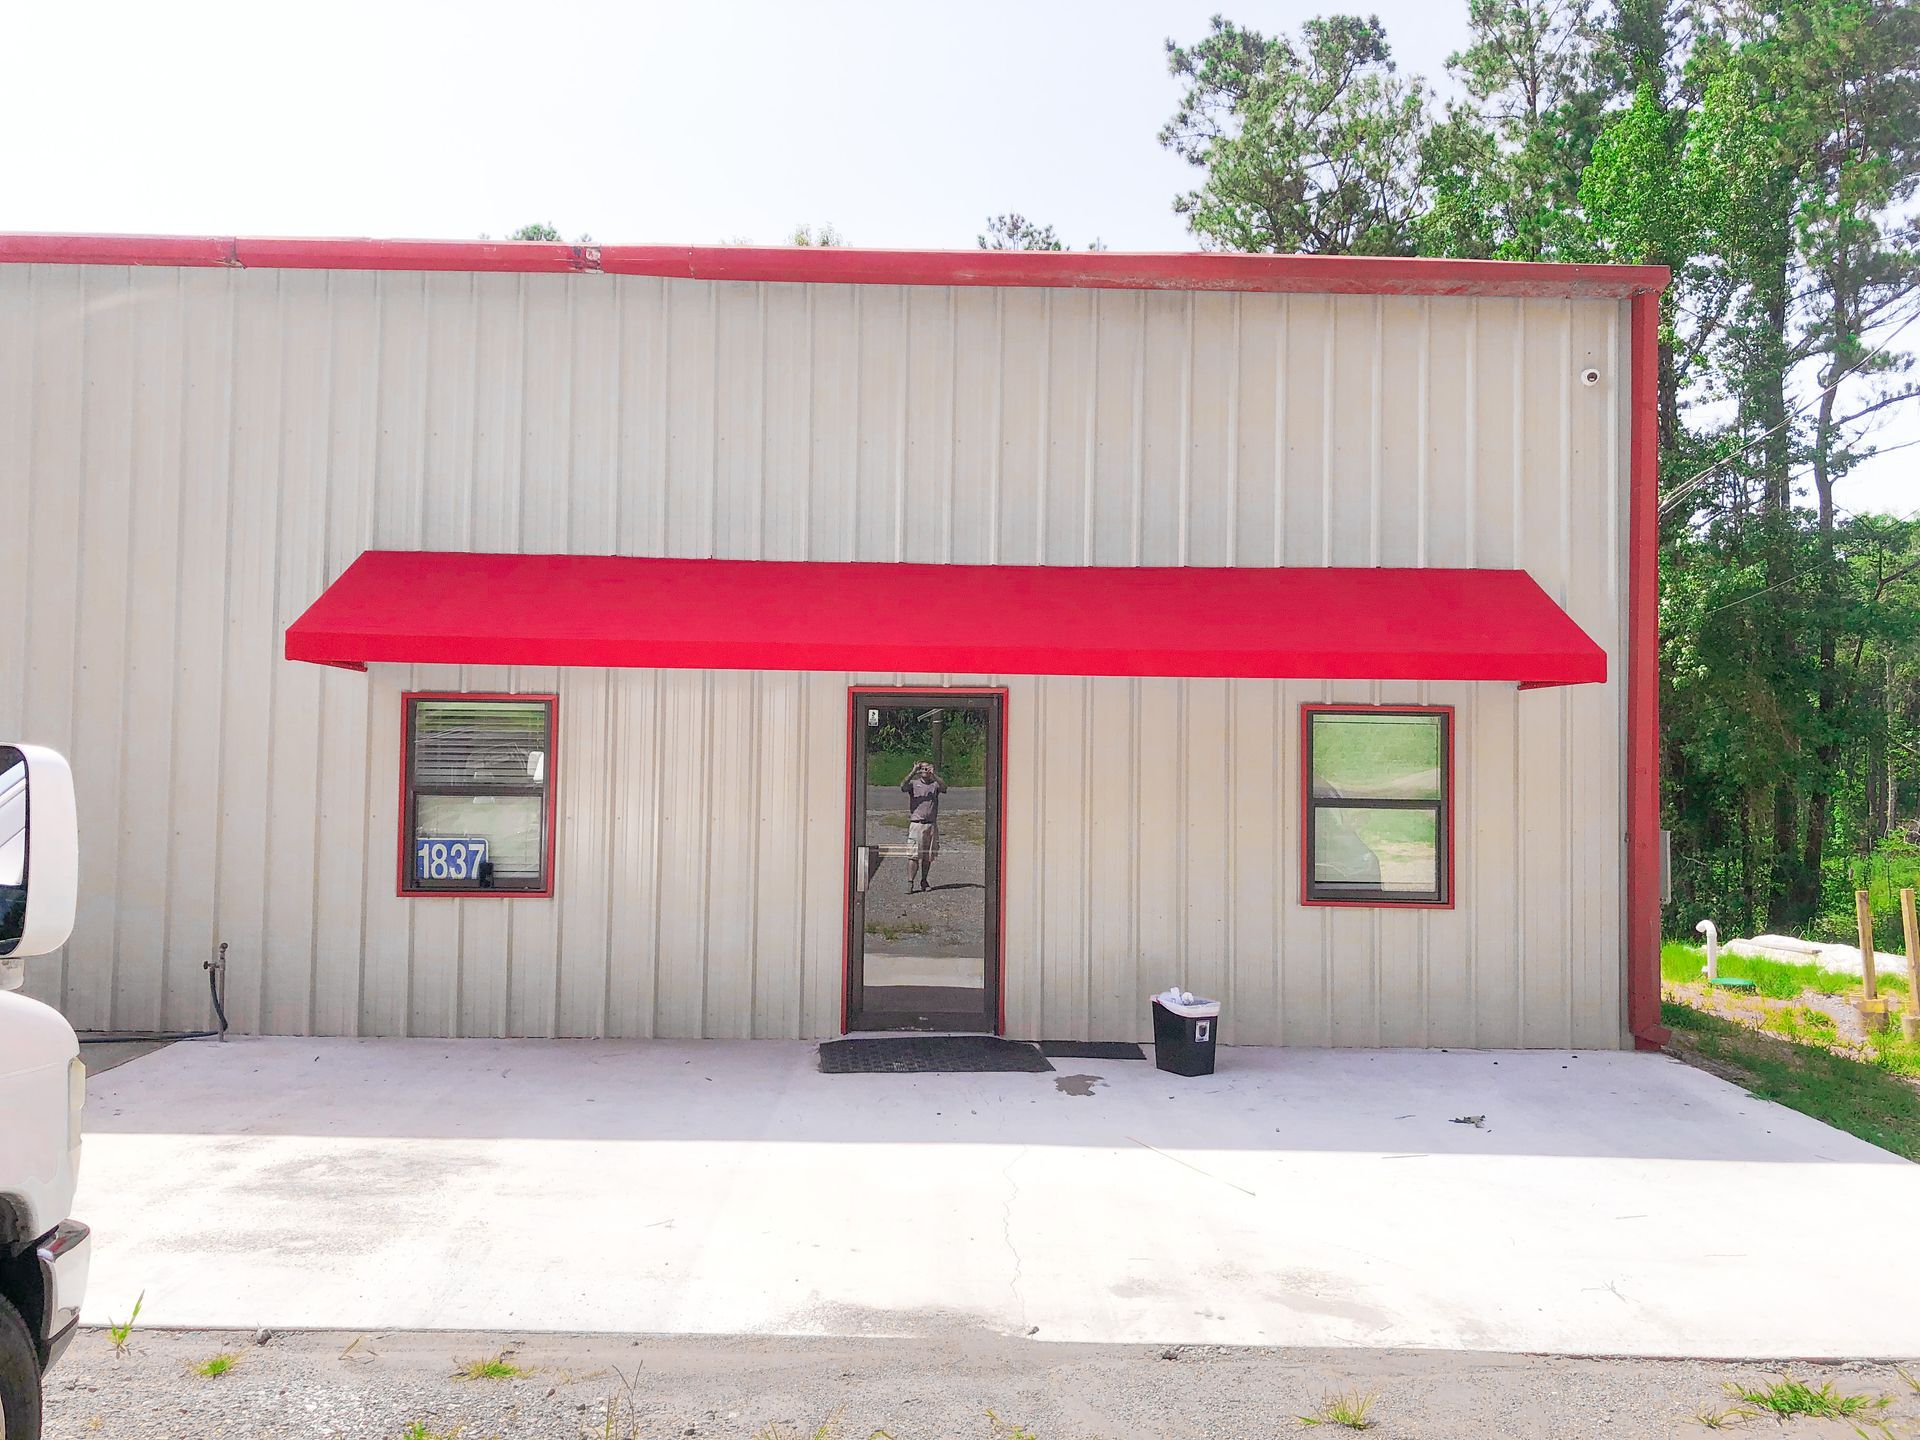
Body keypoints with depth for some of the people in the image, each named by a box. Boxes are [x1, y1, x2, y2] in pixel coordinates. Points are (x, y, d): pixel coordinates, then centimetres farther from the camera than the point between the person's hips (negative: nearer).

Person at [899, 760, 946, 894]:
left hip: (932, 824, 2)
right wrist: (913, 772, -19)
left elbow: (944, 787, -11)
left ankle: (923, 881, 20)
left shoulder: (935, 784, 10)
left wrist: (933, 775, -20)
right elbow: (903, 786, -14)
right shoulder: (913, 783, 7)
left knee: (928, 856, 8)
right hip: (916, 823, -2)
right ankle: (910, 883, -9)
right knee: (913, 855, -9)